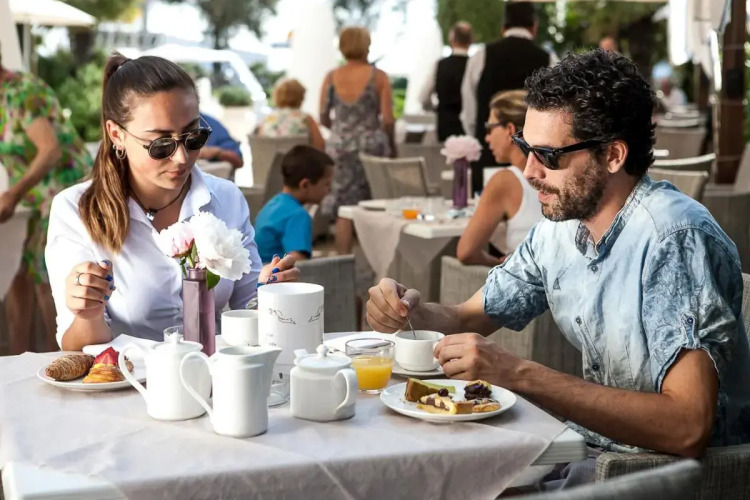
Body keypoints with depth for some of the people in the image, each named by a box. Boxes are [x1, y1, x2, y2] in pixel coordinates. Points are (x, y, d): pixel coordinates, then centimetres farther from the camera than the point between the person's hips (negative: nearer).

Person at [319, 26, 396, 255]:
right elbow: (387, 119, -8)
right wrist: (391, 144, 8)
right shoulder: (378, 77, -5)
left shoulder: (331, 78, 2)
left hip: (340, 146, 2)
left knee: (343, 209, 6)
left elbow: (323, 118, 4)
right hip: (371, 145, -2)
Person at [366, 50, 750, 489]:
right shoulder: (559, 226, 2)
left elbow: (687, 429, -31)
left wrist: (518, 374, -33)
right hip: (593, 449, 7)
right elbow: (469, 319, 13)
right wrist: (413, 311, -10)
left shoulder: (674, 239, -24)